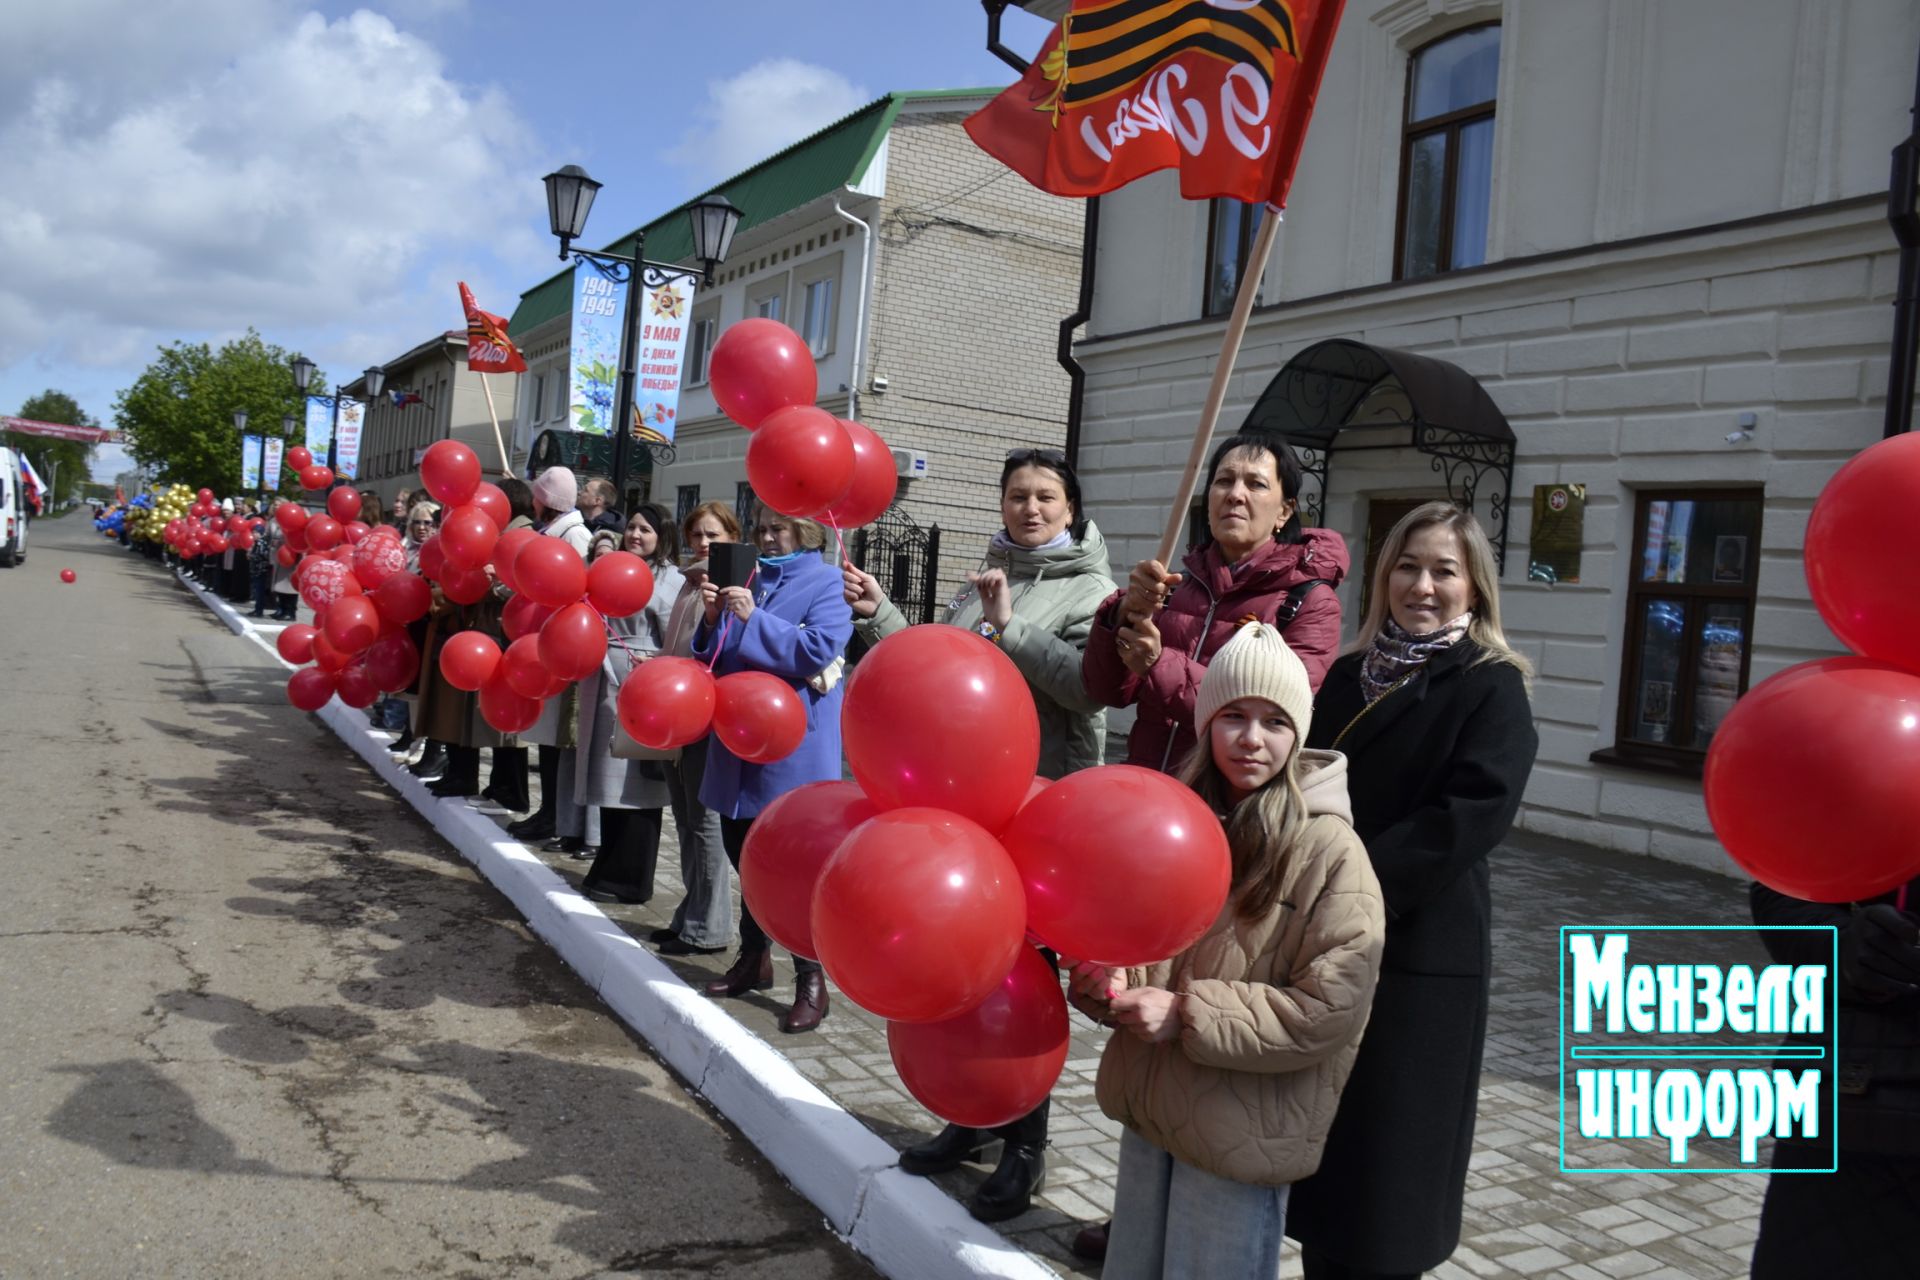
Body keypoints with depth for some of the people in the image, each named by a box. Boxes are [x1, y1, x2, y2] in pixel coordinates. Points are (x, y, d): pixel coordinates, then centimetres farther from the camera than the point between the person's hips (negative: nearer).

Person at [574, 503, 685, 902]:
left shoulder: (671, 580, -3)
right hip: (605, 689, 7)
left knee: (635, 786, -2)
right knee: (610, 781, 12)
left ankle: (627, 879, 6)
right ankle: (608, 872, 21)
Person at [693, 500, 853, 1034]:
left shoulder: (827, 582, -4)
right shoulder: (751, 579, 12)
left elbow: (819, 650, -18)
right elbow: (717, 658, 13)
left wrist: (752, 619, -21)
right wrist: (714, 617, -6)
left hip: (795, 744, -7)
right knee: (743, 849, 15)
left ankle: (811, 982, 6)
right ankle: (754, 959, 32)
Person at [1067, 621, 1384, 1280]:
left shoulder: (1328, 850, -15)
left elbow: (1329, 1008, -20)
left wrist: (1187, 1014, -21)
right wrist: (1108, 979, -9)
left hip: (1239, 1131, -5)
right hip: (1150, 1103, 6)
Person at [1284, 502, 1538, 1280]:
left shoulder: (1493, 690, -6)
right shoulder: (1348, 675, 11)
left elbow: (1466, 820, -16)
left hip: (1418, 956, -5)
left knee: (1386, 1163, 5)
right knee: (1315, 1146, 13)